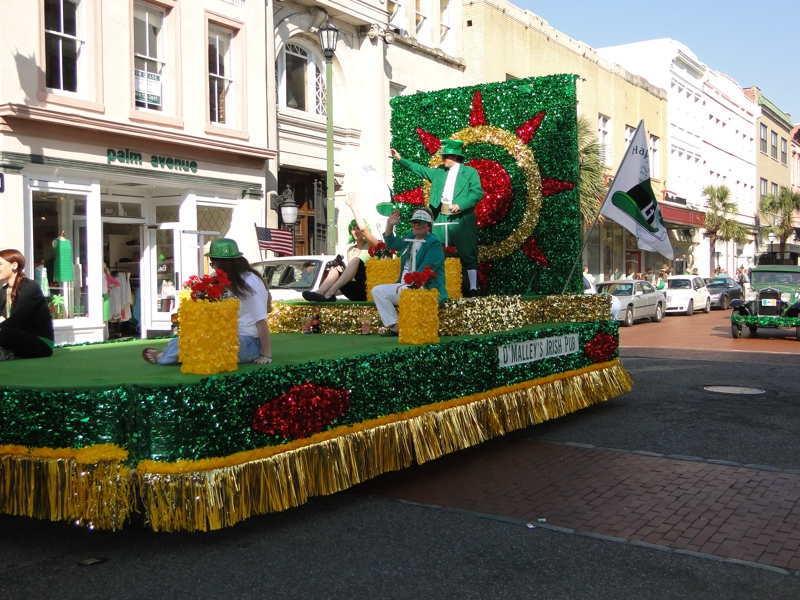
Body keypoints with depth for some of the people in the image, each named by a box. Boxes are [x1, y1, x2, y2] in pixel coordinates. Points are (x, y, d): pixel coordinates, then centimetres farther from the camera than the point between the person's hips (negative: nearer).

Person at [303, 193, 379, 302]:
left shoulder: (371, 245, 6)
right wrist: (342, 271, -7)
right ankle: (320, 293, -48)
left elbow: (363, 228, -15)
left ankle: (329, 293, -43)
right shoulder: (350, 250, 22)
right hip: (355, 292, 5)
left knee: (356, 260, -28)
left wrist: (352, 206, -9)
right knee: (336, 269, -18)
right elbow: (351, 272, 16)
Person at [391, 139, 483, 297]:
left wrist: (461, 205, -17)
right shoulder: (439, 171, 16)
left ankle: (473, 288, 1)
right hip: (441, 217, 5)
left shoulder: (470, 172, 1)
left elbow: (478, 192, -7)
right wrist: (400, 159, 17)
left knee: (468, 254, -3)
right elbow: (419, 169, 21)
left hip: (461, 219, -5)